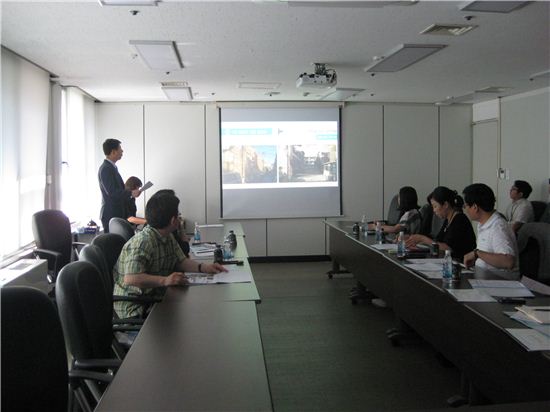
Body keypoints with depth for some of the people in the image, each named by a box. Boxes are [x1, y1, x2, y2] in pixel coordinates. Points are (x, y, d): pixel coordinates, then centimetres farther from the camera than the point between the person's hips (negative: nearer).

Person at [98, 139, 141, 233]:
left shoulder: (111, 167, 14)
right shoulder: (106, 169, -16)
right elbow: (111, 192, -23)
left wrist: (130, 191, 14)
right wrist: (131, 193, -24)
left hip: (116, 213, 10)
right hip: (111, 214, -10)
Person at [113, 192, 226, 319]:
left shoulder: (169, 237, 10)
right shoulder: (142, 242, -23)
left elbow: (181, 261, 15)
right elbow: (130, 278, -33)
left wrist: (203, 267, -3)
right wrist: (165, 280, -42)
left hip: (157, 297, 10)